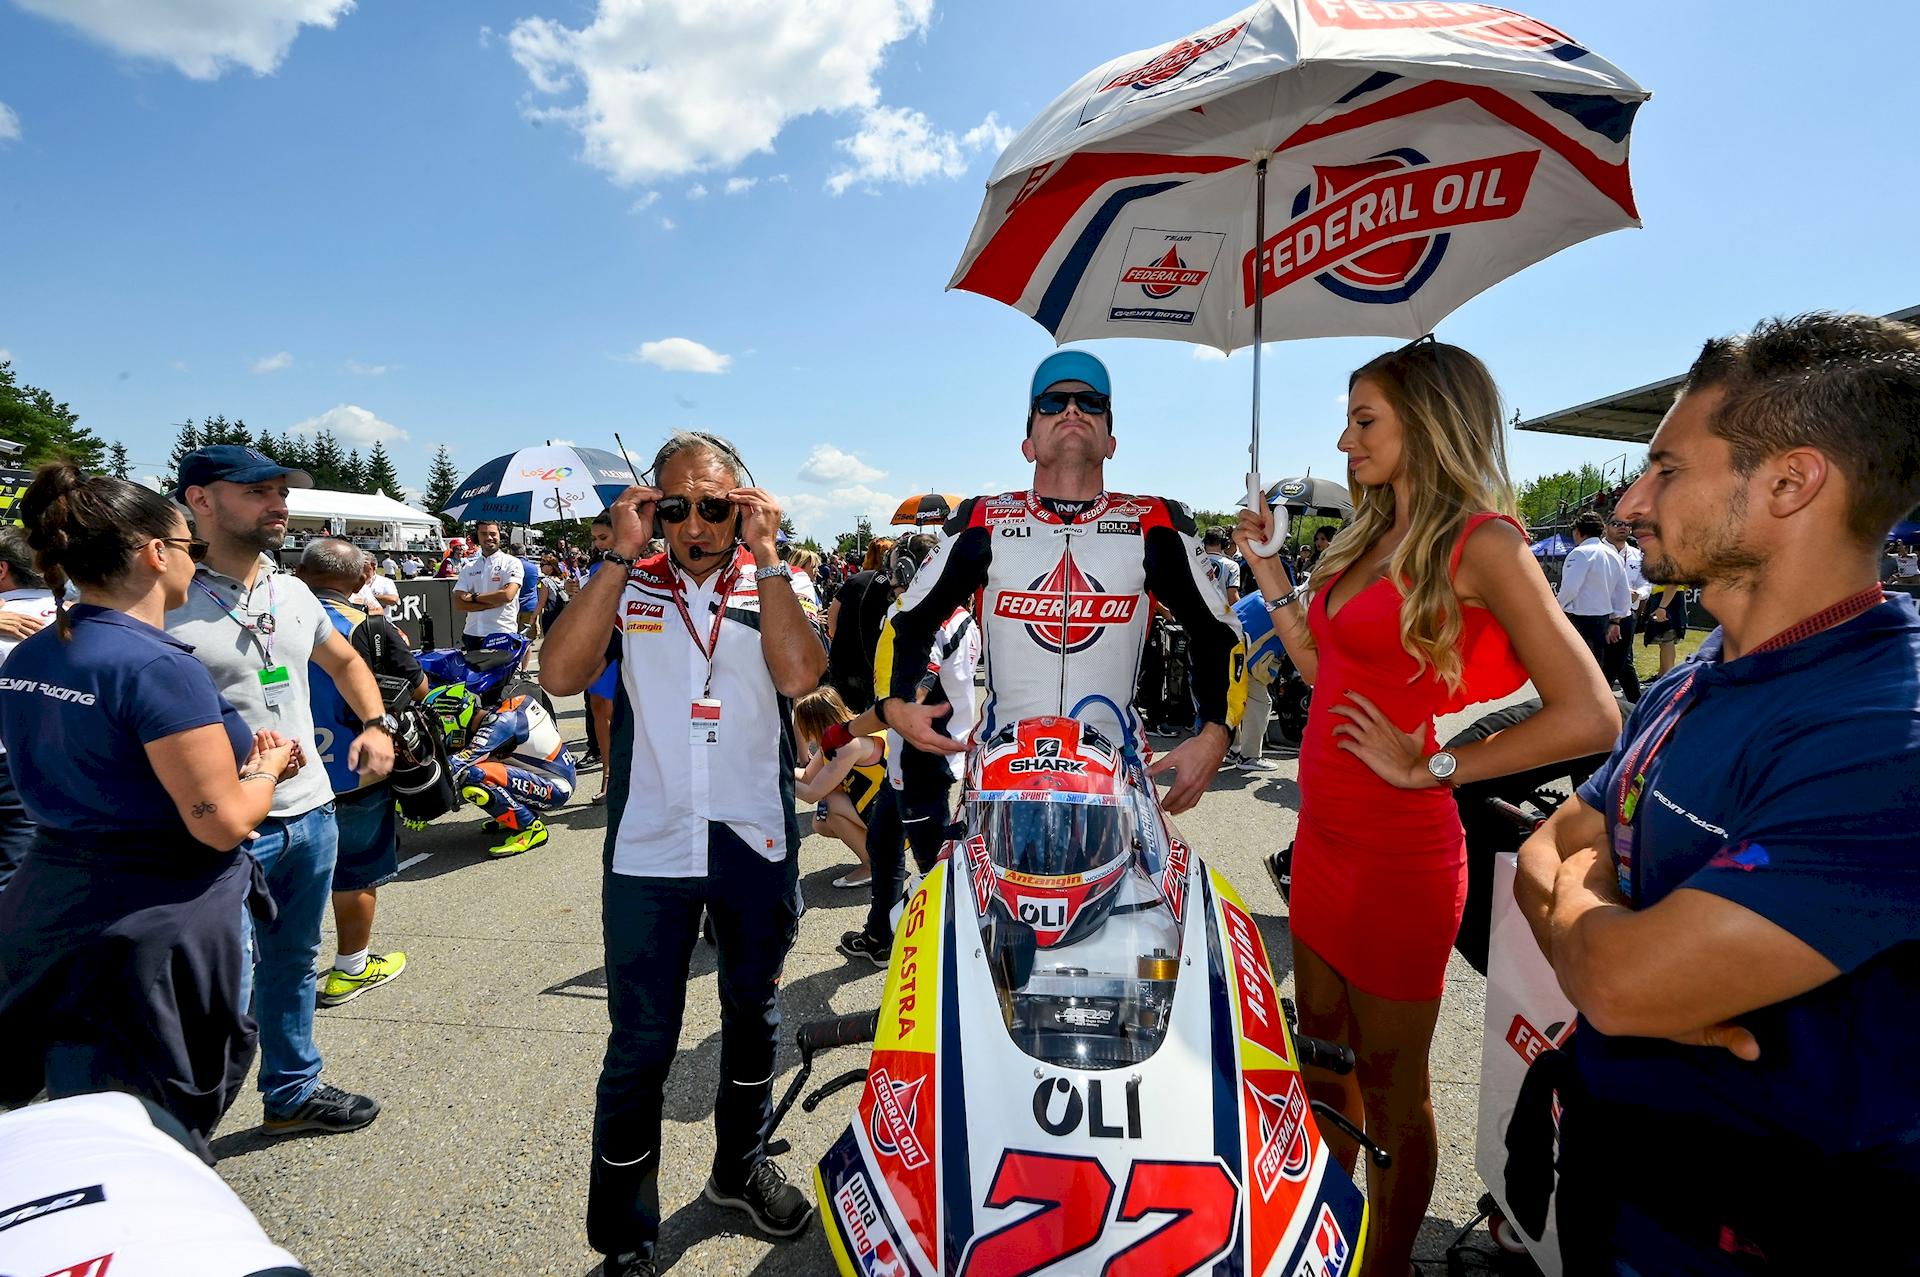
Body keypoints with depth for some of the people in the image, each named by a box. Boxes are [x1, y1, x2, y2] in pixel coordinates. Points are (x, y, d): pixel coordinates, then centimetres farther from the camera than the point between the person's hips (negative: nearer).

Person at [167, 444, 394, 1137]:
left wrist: (376, 724, 8)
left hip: (311, 814, 7)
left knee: (294, 965, 21)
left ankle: (293, 1092, 39)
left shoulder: (292, 592, 8)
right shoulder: (168, 604, -15)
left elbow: (345, 661, 24)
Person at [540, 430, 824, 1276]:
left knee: (752, 1017, 20)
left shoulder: (774, 588, 1)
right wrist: (619, 554, -15)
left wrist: (765, 554, -17)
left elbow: (798, 675, -19)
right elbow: (560, 675, -16)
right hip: (648, 850, -1)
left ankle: (741, 1167, 44)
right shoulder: (628, 589, 1)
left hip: (756, 845, 2)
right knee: (641, 1046, 5)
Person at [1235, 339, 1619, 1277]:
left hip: (1398, 855, -8)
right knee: (1323, 1054, 22)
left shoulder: (1481, 543, -14)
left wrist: (1430, 767, -17)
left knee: (1389, 1087, 12)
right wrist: (1270, 574, 11)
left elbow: (1589, 717, -20)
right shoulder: (1371, 539, 10)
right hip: (1325, 836, 8)